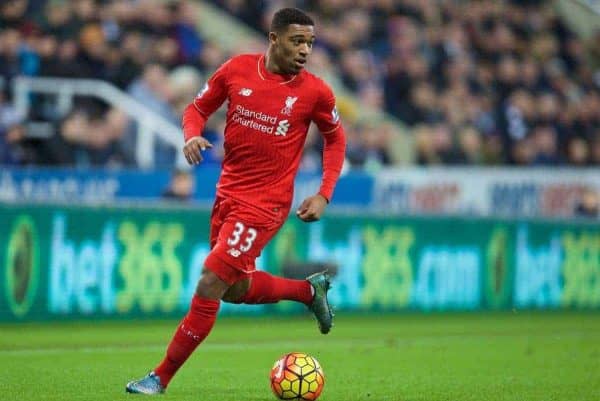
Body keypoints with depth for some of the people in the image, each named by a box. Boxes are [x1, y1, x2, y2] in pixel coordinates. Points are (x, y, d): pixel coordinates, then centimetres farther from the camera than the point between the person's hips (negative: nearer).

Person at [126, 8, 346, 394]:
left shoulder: (315, 91, -9)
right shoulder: (237, 70, -4)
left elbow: (335, 138, 8)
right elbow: (197, 108, 10)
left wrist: (324, 195, -2)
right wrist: (192, 135, -13)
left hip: (264, 204, -5)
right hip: (228, 193, 5)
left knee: (209, 286, -10)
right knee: (236, 289, 18)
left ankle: (161, 377, -1)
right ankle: (310, 290, 41)